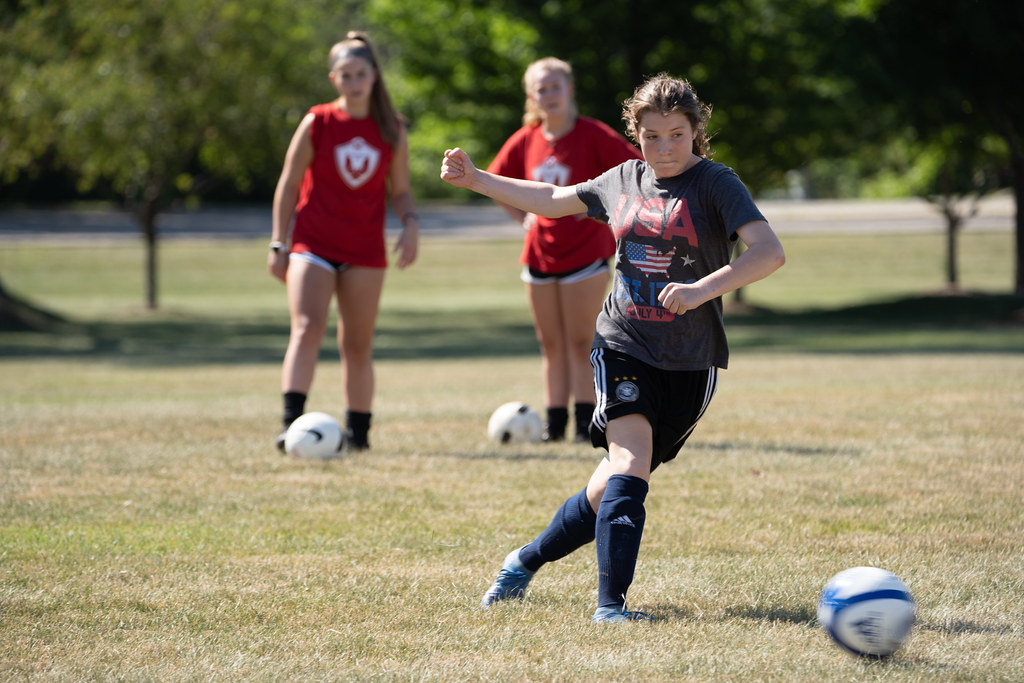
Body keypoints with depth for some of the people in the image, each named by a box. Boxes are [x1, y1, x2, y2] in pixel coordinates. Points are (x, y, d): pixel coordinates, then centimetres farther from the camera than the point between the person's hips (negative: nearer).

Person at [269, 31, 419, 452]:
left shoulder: (391, 131, 5)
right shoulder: (317, 123, -1)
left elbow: (400, 191, 11)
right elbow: (289, 185, 2)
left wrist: (410, 222, -10)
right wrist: (279, 244, -3)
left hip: (365, 251, 2)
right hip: (313, 244, -2)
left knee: (358, 345, 7)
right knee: (307, 327, -20)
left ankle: (358, 431, 17)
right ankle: (292, 423, -29)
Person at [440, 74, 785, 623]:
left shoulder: (715, 184, -8)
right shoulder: (624, 180, 7)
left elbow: (770, 252, -22)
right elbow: (554, 201, 25)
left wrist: (702, 290, -34)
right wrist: (475, 180, 21)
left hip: (689, 361, -2)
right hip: (623, 347, 2)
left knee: (616, 483, 2)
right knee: (630, 460, -20)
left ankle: (528, 560, 23)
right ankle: (610, 602, -22)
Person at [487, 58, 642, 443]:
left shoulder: (593, 136, -11)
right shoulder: (525, 141, 3)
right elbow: (495, 182, 18)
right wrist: (522, 218, 6)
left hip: (585, 250, -5)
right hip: (540, 252, 5)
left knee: (580, 341, -4)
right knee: (551, 344, 9)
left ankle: (586, 421, 0)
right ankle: (555, 422, 14)